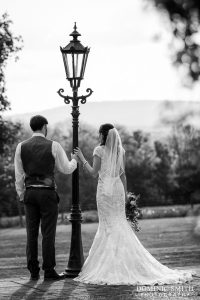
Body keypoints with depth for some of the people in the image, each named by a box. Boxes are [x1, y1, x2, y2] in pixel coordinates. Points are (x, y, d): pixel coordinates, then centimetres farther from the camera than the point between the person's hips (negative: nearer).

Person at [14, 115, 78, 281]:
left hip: (30, 192, 3)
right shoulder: (53, 146, -5)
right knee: (48, 233, 0)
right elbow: (67, 169, 3)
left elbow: (19, 175, 6)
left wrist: (22, 195, 15)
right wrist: (74, 160, 23)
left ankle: (33, 272, 9)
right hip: (48, 193, -3)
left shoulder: (21, 147, 3)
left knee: (32, 233, 6)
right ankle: (49, 271, 1)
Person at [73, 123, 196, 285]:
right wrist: (125, 194, 13)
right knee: (120, 222, 9)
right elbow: (123, 174, 9)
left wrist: (82, 158, 1)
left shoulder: (99, 150, -7)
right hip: (118, 187, 5)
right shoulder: (121, 150, 7)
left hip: (105, 188, -5)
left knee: (108, 225, 0)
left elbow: (94, 172, -8)